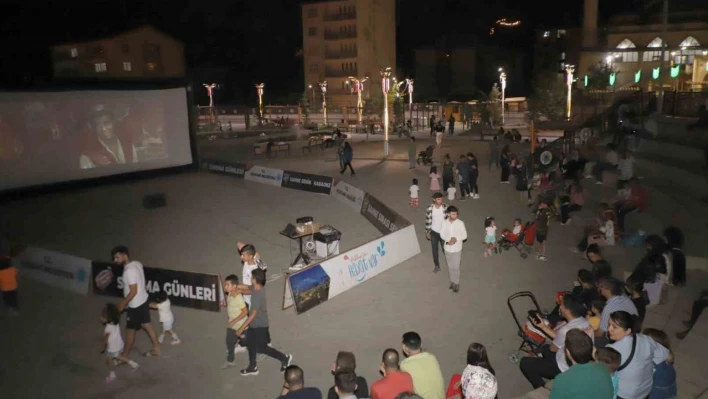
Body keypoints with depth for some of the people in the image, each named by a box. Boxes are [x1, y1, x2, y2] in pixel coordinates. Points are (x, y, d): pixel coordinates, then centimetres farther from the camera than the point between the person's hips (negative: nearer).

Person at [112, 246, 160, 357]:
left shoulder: (129, 271, -27)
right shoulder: (136, 263, 1)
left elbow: (133, 291, -26)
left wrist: (123, 304, -14)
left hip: (136, 305, -9)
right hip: (143, 300, 9)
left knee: (130, 329, 8)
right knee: (146, 324, 20)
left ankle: (125, 355, 24)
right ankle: (156, 348, 29)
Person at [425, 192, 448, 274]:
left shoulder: (445, 207, -15)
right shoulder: (429, 209, -15)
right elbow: (428, 221, -4)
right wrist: (427, 232, 0)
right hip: (434, 232, 1)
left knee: (446, 249, 10)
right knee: (435, 250, 13)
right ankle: (437, 266, 34)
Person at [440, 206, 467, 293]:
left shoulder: (460, 223, -15)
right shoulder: (445, 223, -9)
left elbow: (464, 235, -10)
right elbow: (442, 234, -7)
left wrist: (456, 239, -28)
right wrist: (449, 239, -26)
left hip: (457, 249, -2)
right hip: (447, 248, 2)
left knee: (456, 267, 5)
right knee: (450, 267, 17)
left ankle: (456, 284, 24)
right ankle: (452, 281, 37)